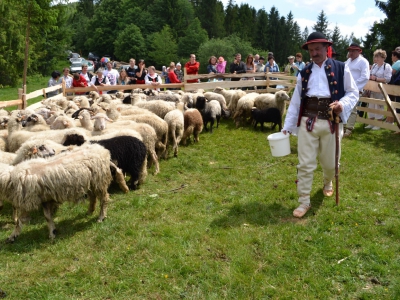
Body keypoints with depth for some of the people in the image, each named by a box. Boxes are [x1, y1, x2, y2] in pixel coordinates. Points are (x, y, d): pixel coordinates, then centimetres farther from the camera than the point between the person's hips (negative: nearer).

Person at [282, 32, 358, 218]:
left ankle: (327, 183, 48)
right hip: (307, 122, 1)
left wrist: (343, 104, -18)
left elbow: (353, 93, 4)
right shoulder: (304, 73, 11)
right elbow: (295, 101, 9)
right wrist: (287, 126, 4)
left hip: (331, 122, -1)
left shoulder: (341, 68, 4)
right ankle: (304, 202, 10)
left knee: (330, 162, 14)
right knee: (305, 164, -1)